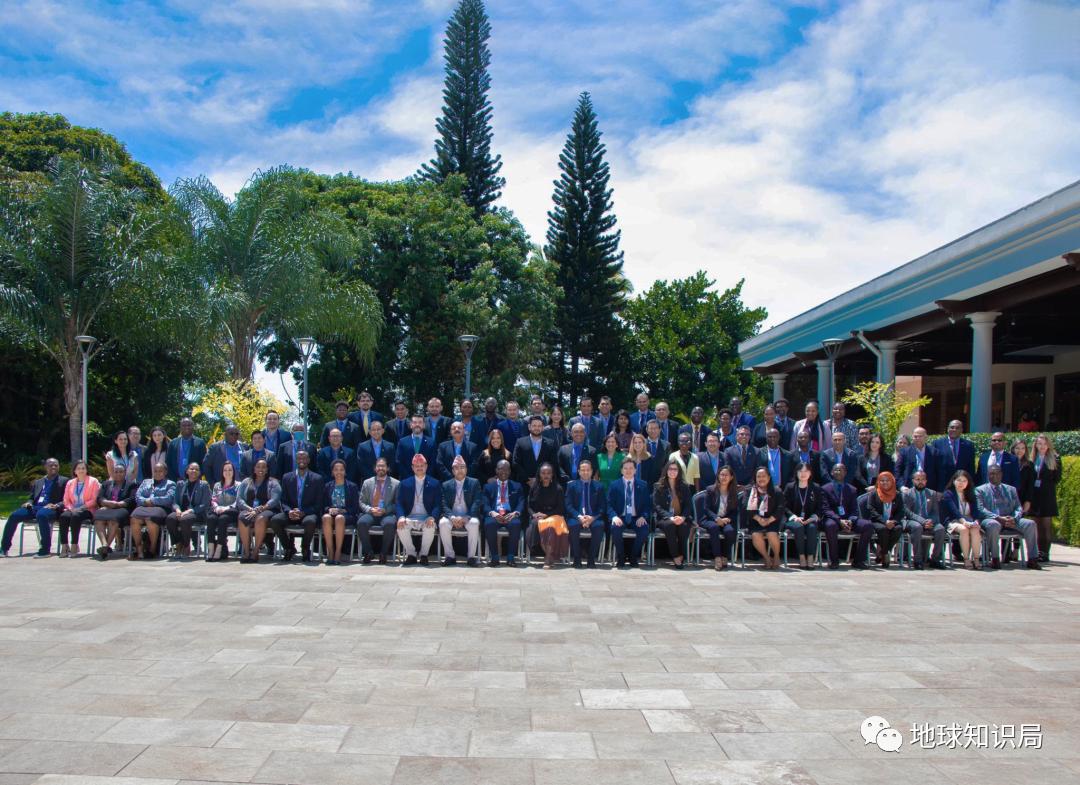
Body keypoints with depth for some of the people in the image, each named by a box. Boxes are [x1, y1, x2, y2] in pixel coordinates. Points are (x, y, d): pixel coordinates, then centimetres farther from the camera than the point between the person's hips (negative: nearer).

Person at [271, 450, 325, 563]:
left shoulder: (317, 479, 5)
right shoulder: (287, 477, 12)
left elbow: (318, 504, 0)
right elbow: (283, 501, 8)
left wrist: (303, 512, -16)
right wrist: (289, 511, -14)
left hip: (308, 514, -3)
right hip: (290, 514, 3)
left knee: (310, 522, -38)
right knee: (275, 520, -28)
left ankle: (305, 549, -8)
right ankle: (289, 548, -4)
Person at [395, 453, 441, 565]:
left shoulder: (435, 483, 9)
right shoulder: (405, 483, 14)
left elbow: (438, 504, 2)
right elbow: (399, 503, 6)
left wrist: (432, 517, -19)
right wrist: (401, 517, -16)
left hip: (427, 518, -1)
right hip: (410, 517, 1)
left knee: (430, 527, -35)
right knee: (401, 526, -31)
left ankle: (424, 555, -12)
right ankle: (411, 555, -11)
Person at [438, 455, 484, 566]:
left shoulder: (474, 483, 8)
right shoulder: (446, 485, 12)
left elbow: (477, 503, -3)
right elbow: (444, 505, 2)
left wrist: (466, 518, -19)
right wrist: (452, 517, -20)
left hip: (469, 517, -1)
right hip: (452, 517, 1)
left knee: (474, 523, -35)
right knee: (443, 523, -31)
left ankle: (471, 556, -23)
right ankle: (450, 556, -19)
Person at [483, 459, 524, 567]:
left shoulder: (516, 486, 21)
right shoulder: (489, 486, 20)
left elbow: (521, 503, 7)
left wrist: (515, 513, -16)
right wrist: (492, 513, -17)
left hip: (510, 515, 0)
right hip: (494, 515, 0)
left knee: (516, 524, -35)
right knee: (489, 524, -35)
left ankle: (510, 557, -24)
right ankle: (494, 557, -23)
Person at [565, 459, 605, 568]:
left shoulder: (599, 486, 12)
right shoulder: (571, 485, 10)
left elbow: (601, 507, 5)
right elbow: (569, 505, 2)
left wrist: (593, 518, -15)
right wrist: (579, 517, -16)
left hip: (593, 518, 1)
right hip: (576, 517, 0)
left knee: (599, 526, -33)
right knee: (573, 525, -35)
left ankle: (592, 559, -21)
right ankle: (576, 559, -19)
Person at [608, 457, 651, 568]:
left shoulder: (643, 485, 11)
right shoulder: (614, 485, 8)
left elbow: (648, 504, 7)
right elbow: (609, 505, 3)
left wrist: (643, 516, -13)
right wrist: (614, 516, -18)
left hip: (636, 518, 1)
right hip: (620, 518, -1)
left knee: (644, 529, -31)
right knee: (615, 528, -34)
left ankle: (634, 557, -7)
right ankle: (620, 557, -10)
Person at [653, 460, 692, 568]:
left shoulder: (685, 487, 14)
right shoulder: (658, 487, 7)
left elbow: (688, 505, 7)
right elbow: (657, 506, -2)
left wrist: (682, 517, -14)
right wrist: (670, 518, -18)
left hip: (681, 519, 1)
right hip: (664, 519, -1)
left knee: (684, 526, -32)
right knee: (670, 525, -35)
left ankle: (682, 556, -21)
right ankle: (675, 557, -31)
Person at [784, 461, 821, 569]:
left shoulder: (816, 488, 12)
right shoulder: (790, 487, 9)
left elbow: (819, 508, 8)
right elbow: (785, 507, 3)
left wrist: (813, 517, -12)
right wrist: (794, 517, -14)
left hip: (810, 520, 1)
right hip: (794, 519, -1)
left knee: (812, 527, -33)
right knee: (799, 527, -34)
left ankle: (810, 558, -33)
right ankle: (801, 558, -30)